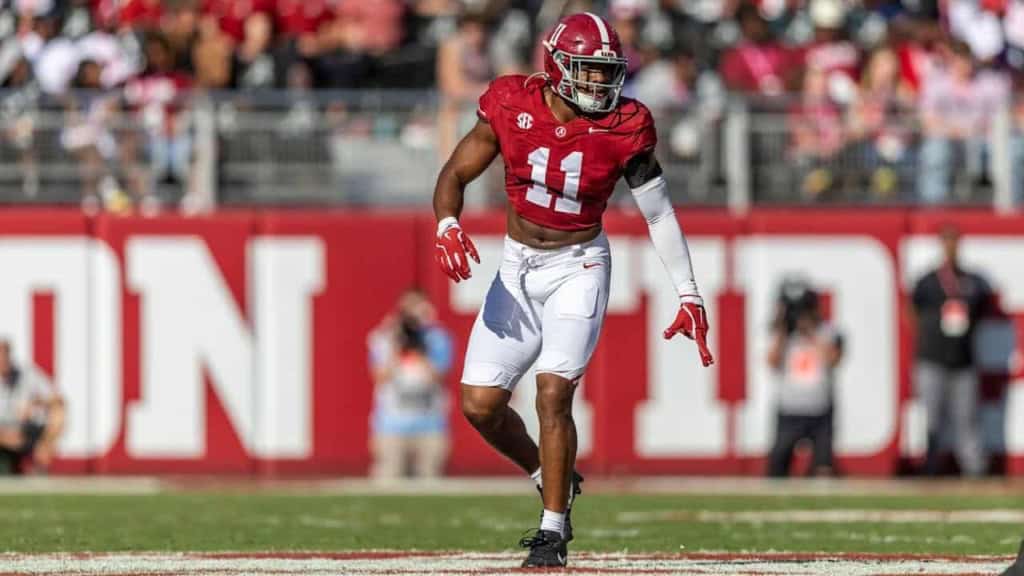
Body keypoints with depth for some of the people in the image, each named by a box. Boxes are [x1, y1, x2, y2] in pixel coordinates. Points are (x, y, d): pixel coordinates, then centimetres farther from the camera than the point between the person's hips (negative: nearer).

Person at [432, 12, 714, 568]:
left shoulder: (623, 128, -12)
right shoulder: (512, 106, -11)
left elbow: (659, 213, -3)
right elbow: (455, 173, -6)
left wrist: (688, 294, -3)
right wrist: (448, 225, -27)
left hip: (579, 267, -3)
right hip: (519, 267, 3)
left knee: (554, 393, -17)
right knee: (481, 404, -1)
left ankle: (553, 532, -5)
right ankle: (552, 479, 26)